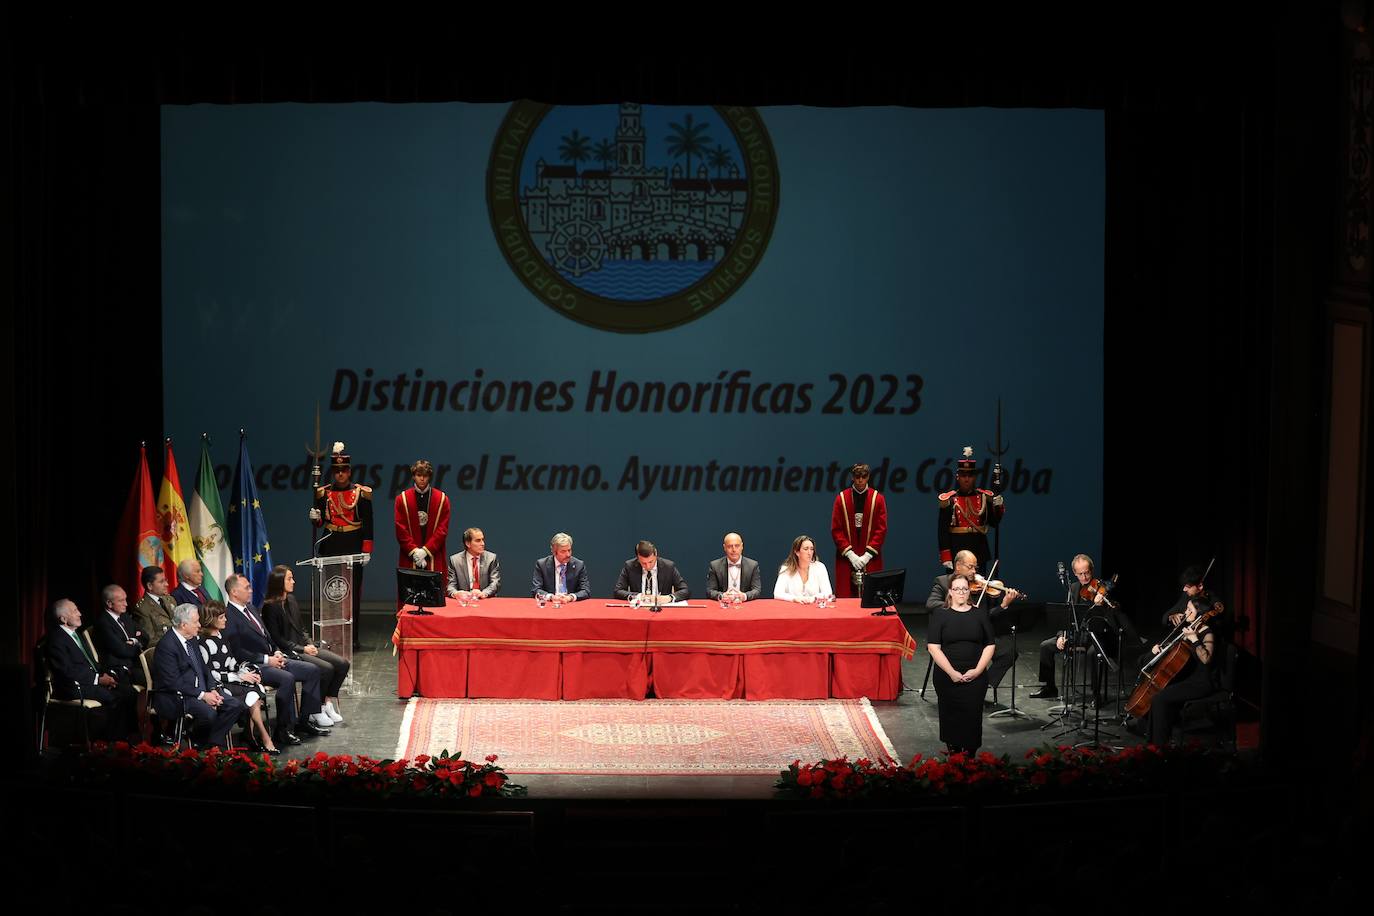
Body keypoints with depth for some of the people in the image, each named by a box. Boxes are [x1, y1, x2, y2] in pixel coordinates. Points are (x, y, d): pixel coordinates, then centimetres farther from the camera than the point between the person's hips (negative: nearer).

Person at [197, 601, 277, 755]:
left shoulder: (221, 636, 12)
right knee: (252, 695, -21)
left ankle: (254, 735, -14)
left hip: (229, 679, 8)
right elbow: (210, 674, -16)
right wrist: (240, 677, -15)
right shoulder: (204, 643, -14)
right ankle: (265, 739, -10)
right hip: (215, 686, -8)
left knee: (256, 689, -17)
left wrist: (246, 671, -1)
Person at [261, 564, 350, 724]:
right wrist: (302, 649, -15)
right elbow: (276, 638, -13)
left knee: (343, 664, -8)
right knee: (326, 668, -26)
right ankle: (317, 710, -11)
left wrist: (309, 643, 1)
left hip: (303, 646, 8)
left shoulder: (291, 600, 15)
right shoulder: (270, 607, -10)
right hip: (288, 652, -8)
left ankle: (329, 701, -1)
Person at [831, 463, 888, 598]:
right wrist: (850, 554, -9)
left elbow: (881, 530, 0)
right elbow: (836, 530, 1)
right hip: (846, 559, 0)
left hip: (870, 560, 0)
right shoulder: (841, 498, 3)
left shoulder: (878, 499, 3)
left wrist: (868, 555, -9)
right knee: (846, 599, -4)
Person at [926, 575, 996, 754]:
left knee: (972, 716, -4)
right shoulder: (940, 615, 2)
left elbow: (989, 646, 6)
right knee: (951, 716, 3)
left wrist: (978, 670, -8)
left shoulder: (980, 614, 8)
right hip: (947, 677, -1)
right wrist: (952, 672, -13)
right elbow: (933, 647, -5)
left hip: (975, 677, 1)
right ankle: (953, 755, 14)